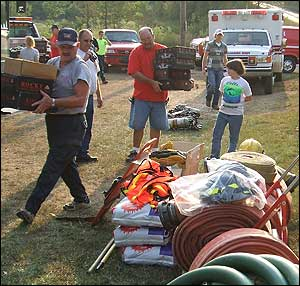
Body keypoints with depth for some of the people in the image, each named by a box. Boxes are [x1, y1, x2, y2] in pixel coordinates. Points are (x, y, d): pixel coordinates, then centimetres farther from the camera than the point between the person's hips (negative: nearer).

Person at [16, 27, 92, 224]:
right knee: (66, 163, 17)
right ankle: (81, 198, 32)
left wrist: (52, 102, -27)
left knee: (53, 166, -10)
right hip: (53, 120, 8)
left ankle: (31, 208, -12)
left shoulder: (80, 68, -11)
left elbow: (80, 99, -20)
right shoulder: (52, 63, 13)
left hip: (72, 123, -8)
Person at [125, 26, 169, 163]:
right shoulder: (136, 52, -4)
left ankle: (154, 151, 24)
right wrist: (151, 82, -22)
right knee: (138, 125, 4)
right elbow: (134, 73, -13)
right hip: (141, 96, -2)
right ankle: (135, 151, 17)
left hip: (160, 95, 2)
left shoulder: (164, 50, 3)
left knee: (156, 125, 11)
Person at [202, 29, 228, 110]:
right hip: (211, 68, -3)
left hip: (220, 69, 4)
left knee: (218, 87, 2)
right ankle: (208, 99, 9)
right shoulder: (210, 44, -1)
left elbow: (225, 59, 17)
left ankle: (215, 104, 12)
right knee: (212, 85, -18)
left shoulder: (224, 46, 10)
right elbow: (205, 57, 1)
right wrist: (203, 68, -4)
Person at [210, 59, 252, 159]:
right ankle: (214, 157, 12)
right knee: (216, 135, 2)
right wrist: (227, 100, 3)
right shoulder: (225, 80, 0)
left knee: (234, 138, 9)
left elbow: (249, 97, 5)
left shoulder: (244, 83, -8)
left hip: (236, 114, -3)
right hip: (223, 112, 3)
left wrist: (239, 101, -5)